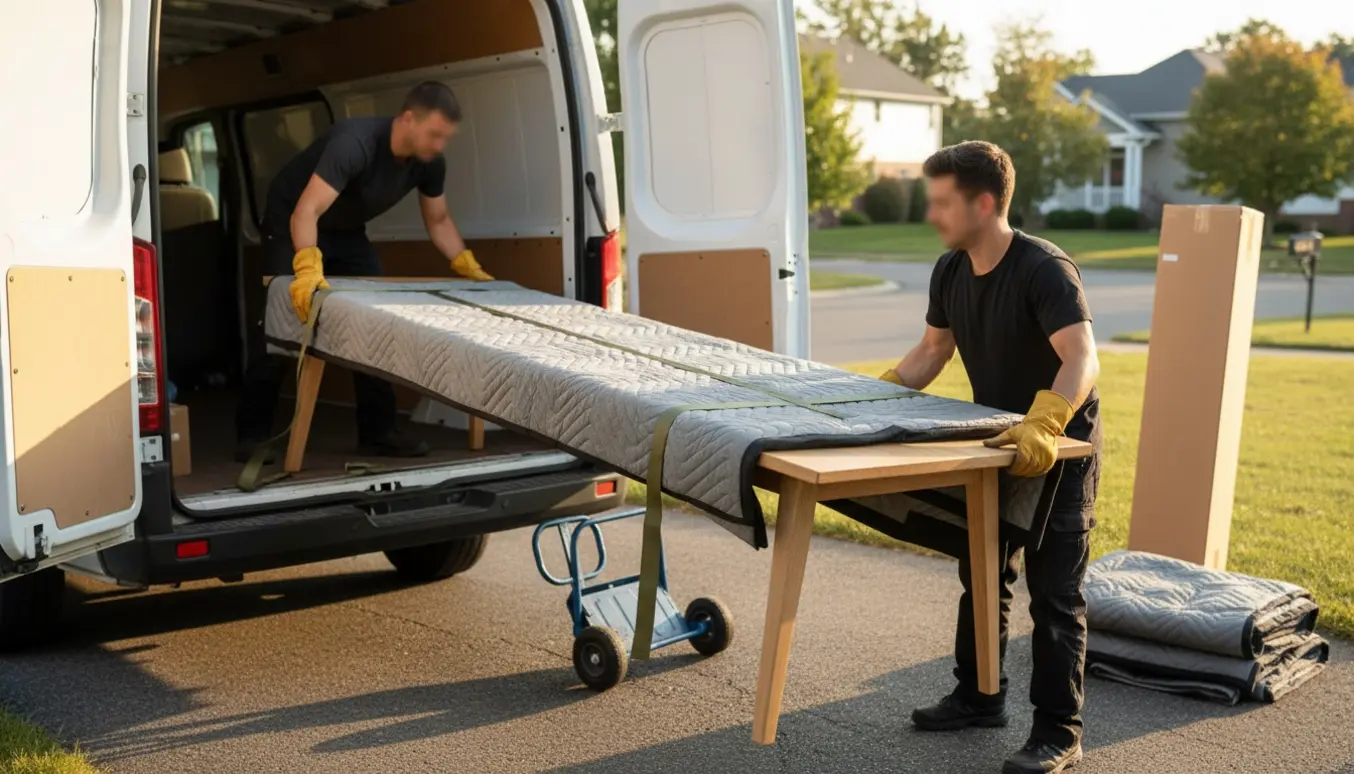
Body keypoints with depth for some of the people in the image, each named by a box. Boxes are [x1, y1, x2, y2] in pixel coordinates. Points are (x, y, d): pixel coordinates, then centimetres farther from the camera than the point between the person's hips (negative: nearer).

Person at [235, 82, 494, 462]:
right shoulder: (356, 142, -38)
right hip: (293, 224, -6)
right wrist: (308, 269, -61)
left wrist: (467, 265, -13)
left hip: (347, 231, 6)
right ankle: (252, 434, 1)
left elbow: (438, 221, 1)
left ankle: (378, 433, 4)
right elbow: (306, 212, -45)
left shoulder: (430, 163, -16)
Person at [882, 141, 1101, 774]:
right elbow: (932, 349, 12)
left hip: (1059, 447, -8)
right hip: (997, 442, 8)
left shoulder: (1044, 269, -26)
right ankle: (977, 698, 34)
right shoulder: (950, 271, -1)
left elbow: (1082, 358, -39)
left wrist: (1043, 424, -54)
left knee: (1053, 592, -3)